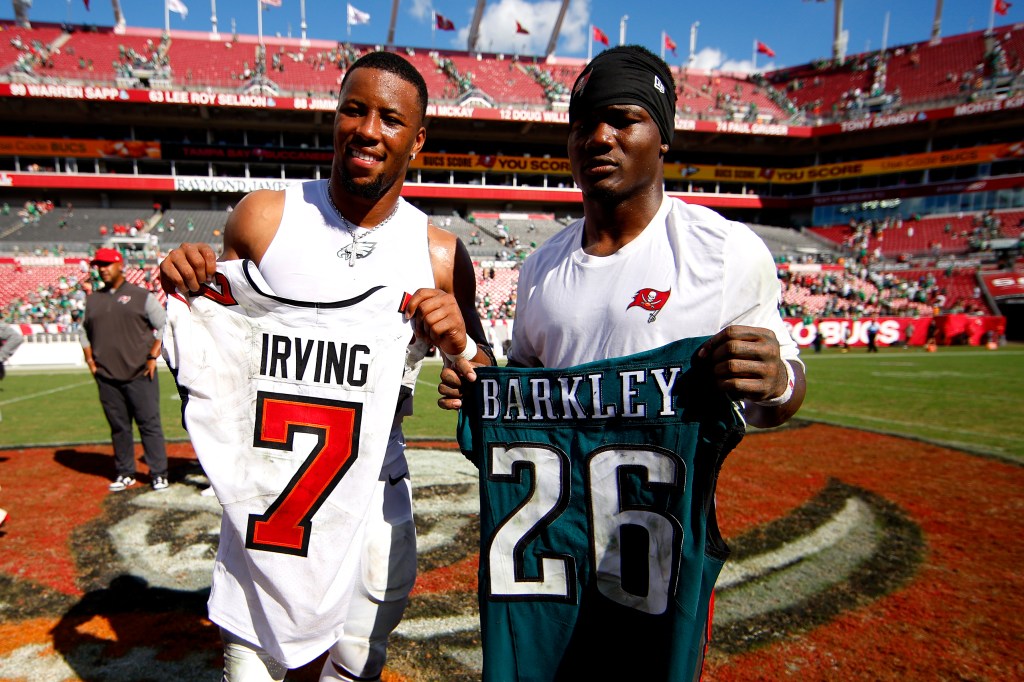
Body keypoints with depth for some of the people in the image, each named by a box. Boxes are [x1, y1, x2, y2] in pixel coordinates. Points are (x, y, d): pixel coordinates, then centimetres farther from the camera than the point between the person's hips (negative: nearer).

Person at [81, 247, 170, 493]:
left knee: (150, 424, -2)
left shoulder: (142, 296, 2)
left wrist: (153, 356, -6)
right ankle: (125, 474, 21)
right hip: (106, 377, 4)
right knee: (118, 428, 10)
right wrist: (90, 360, 10)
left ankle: (159, 474, 5)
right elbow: (84, 332, 22)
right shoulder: (92, 299, 14)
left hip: (140, 375, -4)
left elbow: (164, 327, 1)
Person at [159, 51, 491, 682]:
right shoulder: (263, 218, -6)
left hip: (372, 488, 0)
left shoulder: (440, 255, -8)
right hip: (262, 483, 0)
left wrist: (459, 345, -20)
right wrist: (189, 288, -12)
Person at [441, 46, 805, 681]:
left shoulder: (728, 251, -10)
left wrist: (775, 382, -27)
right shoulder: (542, 265, 6)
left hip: (663, 558, -4)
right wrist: (477, 384, -3)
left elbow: (778, 397, -4)